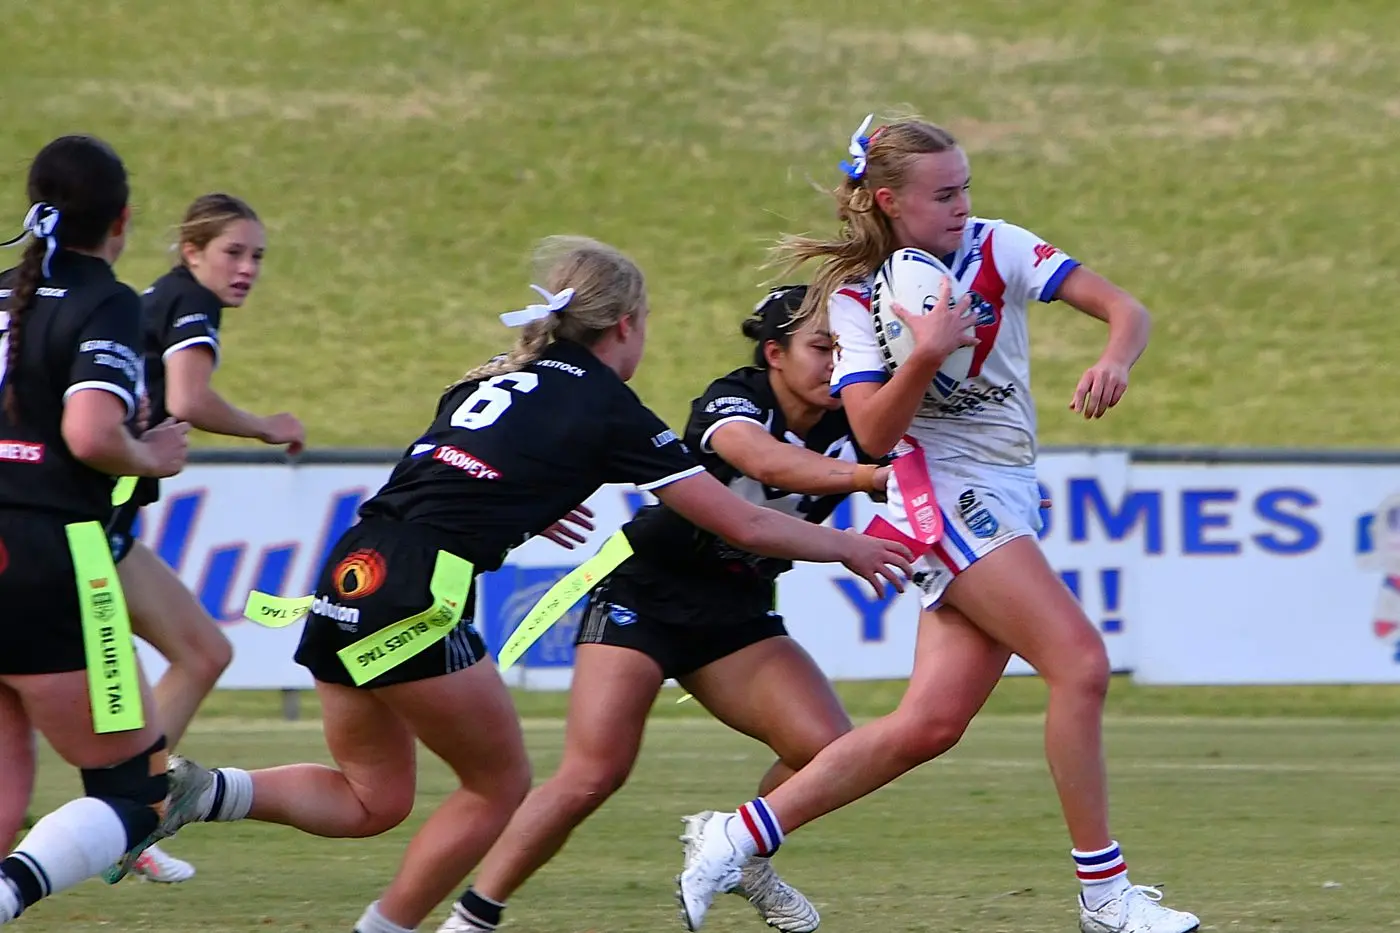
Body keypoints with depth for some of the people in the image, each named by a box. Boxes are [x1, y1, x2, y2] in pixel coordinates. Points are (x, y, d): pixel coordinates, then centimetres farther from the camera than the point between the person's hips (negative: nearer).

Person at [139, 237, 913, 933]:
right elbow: (743, 526, 5)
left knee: (373, 799, 17)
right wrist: (849, 547, 20)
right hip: (414, 596, -7)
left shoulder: (492, 383, 22)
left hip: (349, 573, 7)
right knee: (499, 786, 12)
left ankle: (204, 791, -3)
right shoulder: (608, 410, 2)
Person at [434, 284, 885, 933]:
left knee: (828, 748, -16)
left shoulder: (847, 434, -4)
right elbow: (766, 462, -41)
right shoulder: (733, 400, -20)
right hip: (646, 595, -5)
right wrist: (868, 477, -52)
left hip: (737, 614, 5)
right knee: (594, 774, -19)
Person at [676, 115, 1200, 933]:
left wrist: (1115, 361, -25)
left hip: (1009, 498, 5)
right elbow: (874, 434, -14)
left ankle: (737, 838, 9)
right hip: (943, 490, -5)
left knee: (931, 723, 0)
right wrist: (926, 357, -28)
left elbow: (1124, 309, -4)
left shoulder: (997, 248, 3)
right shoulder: (854, 297, -4)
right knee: (1081, 662, -19)